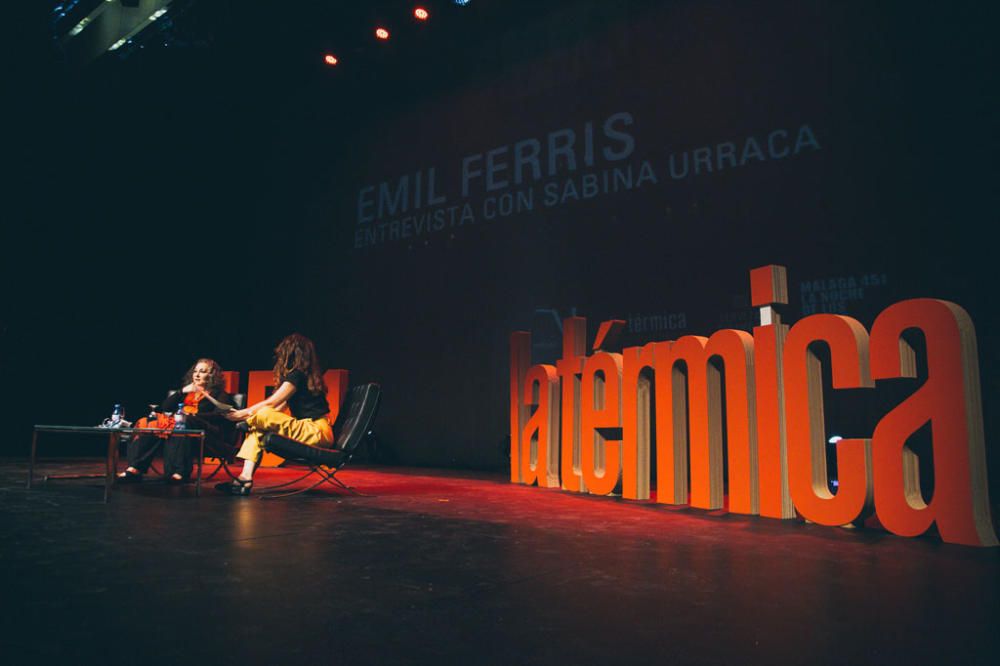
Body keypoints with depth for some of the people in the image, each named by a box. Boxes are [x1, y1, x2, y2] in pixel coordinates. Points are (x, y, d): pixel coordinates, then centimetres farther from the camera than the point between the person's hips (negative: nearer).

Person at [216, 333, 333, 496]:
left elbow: (272, 403, -10)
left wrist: (243, 414, 1)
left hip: (318, 432, -10)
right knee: (256, 428, 4)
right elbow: (280, 407, 18)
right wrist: (248, 413, 12)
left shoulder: (297, 374, -9)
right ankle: (245, 478, -9)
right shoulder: (303, 374, 21)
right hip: (309, 429, 10)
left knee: (263, 415, -19)